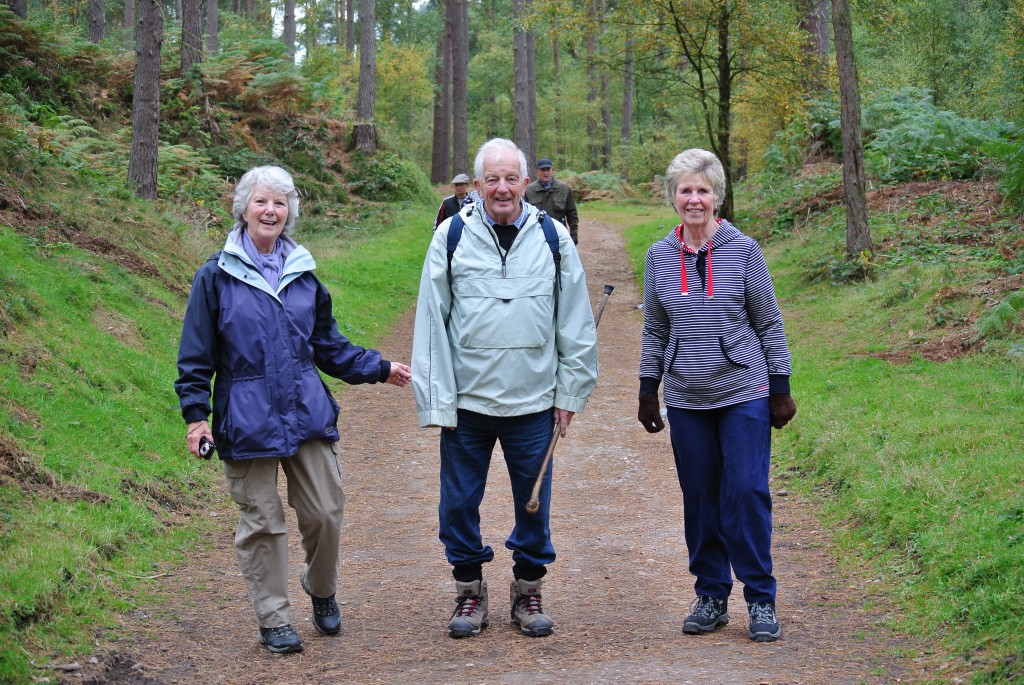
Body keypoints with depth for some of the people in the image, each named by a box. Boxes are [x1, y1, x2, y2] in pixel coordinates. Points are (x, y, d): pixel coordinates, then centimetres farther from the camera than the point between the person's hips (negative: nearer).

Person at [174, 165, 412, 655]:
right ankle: (273, 619, 17)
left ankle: (322, 591, 31)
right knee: (262, 523, 3)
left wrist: (379, 369, 9)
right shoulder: (216, 276, -2)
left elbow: (328, 346, 17)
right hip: (247, 421, -3)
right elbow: (196, 356, 0)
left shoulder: (304, 274, 10)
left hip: (308, 413, 3)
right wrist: (195, 414, -7)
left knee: (325, 513, 4)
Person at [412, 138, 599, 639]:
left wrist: (570, 393, 3)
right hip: (467, 400, 0)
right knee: (459, 502, 6)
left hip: (534, 402, 1)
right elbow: (431, 322, 0)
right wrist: (437, 400, -5)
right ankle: (469, 591, 24)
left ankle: (527, 591, 25)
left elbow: (575, 324, 7)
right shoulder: (451, 237, -1)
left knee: (534, 503, 8)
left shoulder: (553, 238, 3)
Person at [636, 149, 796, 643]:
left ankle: (760, 599, 6)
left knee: (746, 493, -5)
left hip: (744, 395, -3)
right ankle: (711, 597, 18)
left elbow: (769, 323, 1)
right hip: (686, 399, 3)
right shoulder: (659, 257, 5)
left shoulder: (742, 250, -3)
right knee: (700, 498, 6)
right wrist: (647, 392, 11)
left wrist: (781, 389, -1)